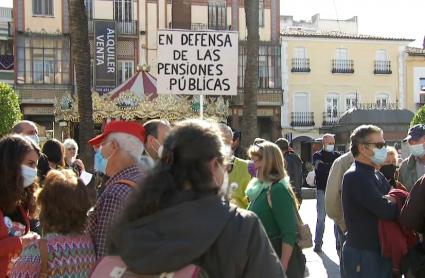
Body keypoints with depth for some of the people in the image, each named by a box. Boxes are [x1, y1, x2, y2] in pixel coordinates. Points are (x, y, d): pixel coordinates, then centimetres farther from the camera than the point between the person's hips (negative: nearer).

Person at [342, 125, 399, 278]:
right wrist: (396, 202, -3)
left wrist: (392, 201, -13)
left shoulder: (377, 175, 13)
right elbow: (387, 212, -25)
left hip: (381, 252, 9)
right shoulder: (356, 176, -18)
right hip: (364, 255, -9)